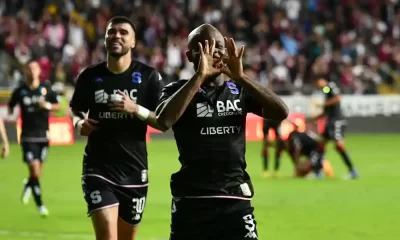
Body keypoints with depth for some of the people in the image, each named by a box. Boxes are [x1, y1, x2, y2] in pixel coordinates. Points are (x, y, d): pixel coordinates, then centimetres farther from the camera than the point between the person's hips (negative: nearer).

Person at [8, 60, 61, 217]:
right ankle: (40, 204, -4)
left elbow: (58, 106, 7)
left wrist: (48, 105, -10)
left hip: (43, 135, 2)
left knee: (38, 172, 9)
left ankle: (28, 185, 43)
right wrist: (11, 114, 0)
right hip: (28, 136, -2)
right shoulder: (20, 91, 0)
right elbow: (10, 107, 16)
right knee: (34, 170, -12)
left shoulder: (46, 89, 2)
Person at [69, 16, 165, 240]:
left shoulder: (148, 76, -2)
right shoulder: (90, 76, 2)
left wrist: (136, 109, -20)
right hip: (99, 168, -1)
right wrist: (80, 123, -2)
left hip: (134, 170, 1)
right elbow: (76, 110, 20)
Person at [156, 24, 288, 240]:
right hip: (191, 200, -2)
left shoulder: (240, 91, 10)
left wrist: (240, 77, -15)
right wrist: (199, 76, -22)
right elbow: (164, 120, -21)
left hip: (235, 199, 2)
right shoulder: (178, 90, 2)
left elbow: (281, 112, -6)